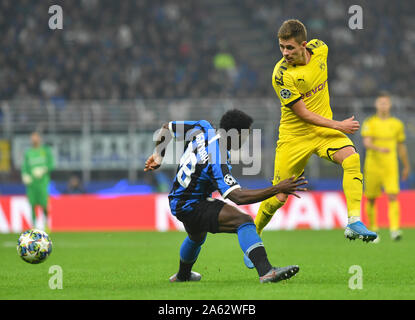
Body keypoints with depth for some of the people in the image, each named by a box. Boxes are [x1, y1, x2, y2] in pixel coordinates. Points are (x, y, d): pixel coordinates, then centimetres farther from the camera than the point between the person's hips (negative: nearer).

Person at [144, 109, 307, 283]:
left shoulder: (203, 128, -8)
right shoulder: (217, 162, -31)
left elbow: (167, 127, 7)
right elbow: (238, 197, -38)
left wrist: (158, 155, 20)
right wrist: (277, 189, -41)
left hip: (178, 202, 9)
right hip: (191, 208, -9)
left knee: (196, 237, 39)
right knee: (244, 221, -26)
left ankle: (183, 275, 66)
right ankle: (265, 271, -42)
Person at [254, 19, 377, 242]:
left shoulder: (319, 49, -7)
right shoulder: (281, 75, -22)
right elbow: (303, 114, -19)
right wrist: (338, 125, -22)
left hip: (324, 130, 4)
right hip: (294, 136, -4)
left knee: (351, 158, -27)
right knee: (278, 198, -1)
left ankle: (354, 224, -31)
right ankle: (253, 232, 29)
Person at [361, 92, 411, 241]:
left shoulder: (397, 124, 7)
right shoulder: (369, 123, -1)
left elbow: (401, 146, 17)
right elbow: (367, 143, -16)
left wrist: (406, 166, 22)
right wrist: (379, 149, -36)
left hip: (390, 167, 1)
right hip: (372, 166, -1)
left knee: (393, 197, -16)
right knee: (371, 199, 7)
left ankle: (394, 230, -22)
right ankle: (373, 230, 25)